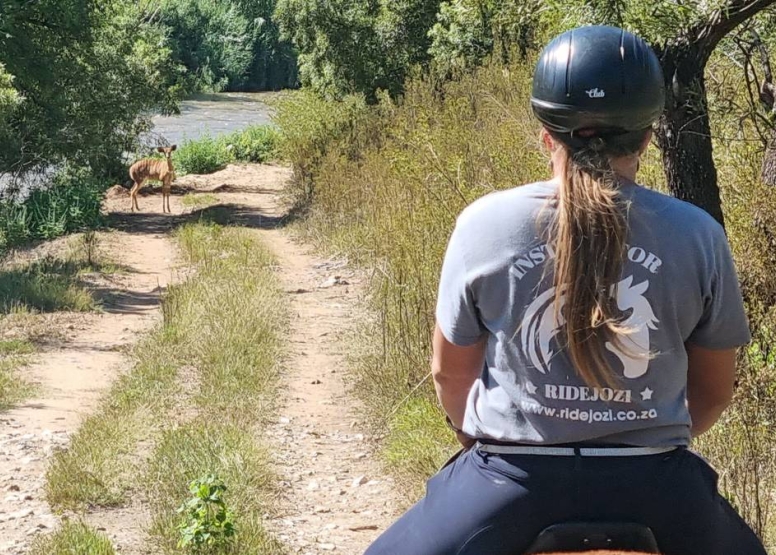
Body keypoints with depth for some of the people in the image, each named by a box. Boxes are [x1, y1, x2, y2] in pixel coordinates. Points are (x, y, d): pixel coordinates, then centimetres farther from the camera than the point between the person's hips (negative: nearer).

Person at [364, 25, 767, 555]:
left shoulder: (485, 222, -5)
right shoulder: (698, 235, -4)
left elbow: (450, 372, 6)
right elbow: (713, 392, 7)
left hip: (512, 478, -1)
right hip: (652, 491, 2)